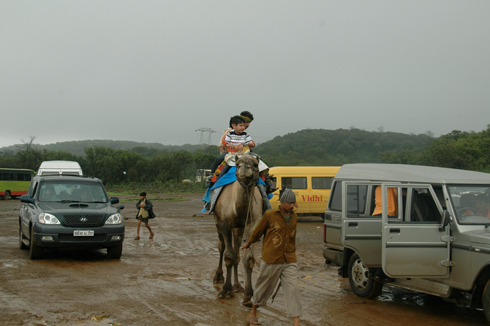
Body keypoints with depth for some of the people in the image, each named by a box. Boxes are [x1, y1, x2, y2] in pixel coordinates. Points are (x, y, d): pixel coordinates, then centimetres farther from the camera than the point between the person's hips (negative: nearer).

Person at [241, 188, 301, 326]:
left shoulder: (294, 217, 6)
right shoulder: (270, 215, -10)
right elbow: (258, 231, 6)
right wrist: (248, 244, 19)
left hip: (289, 261, 3)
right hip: (271, 260, -3)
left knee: (293, 289, -7)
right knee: (264, 287, 11)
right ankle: (253, 313, 36)